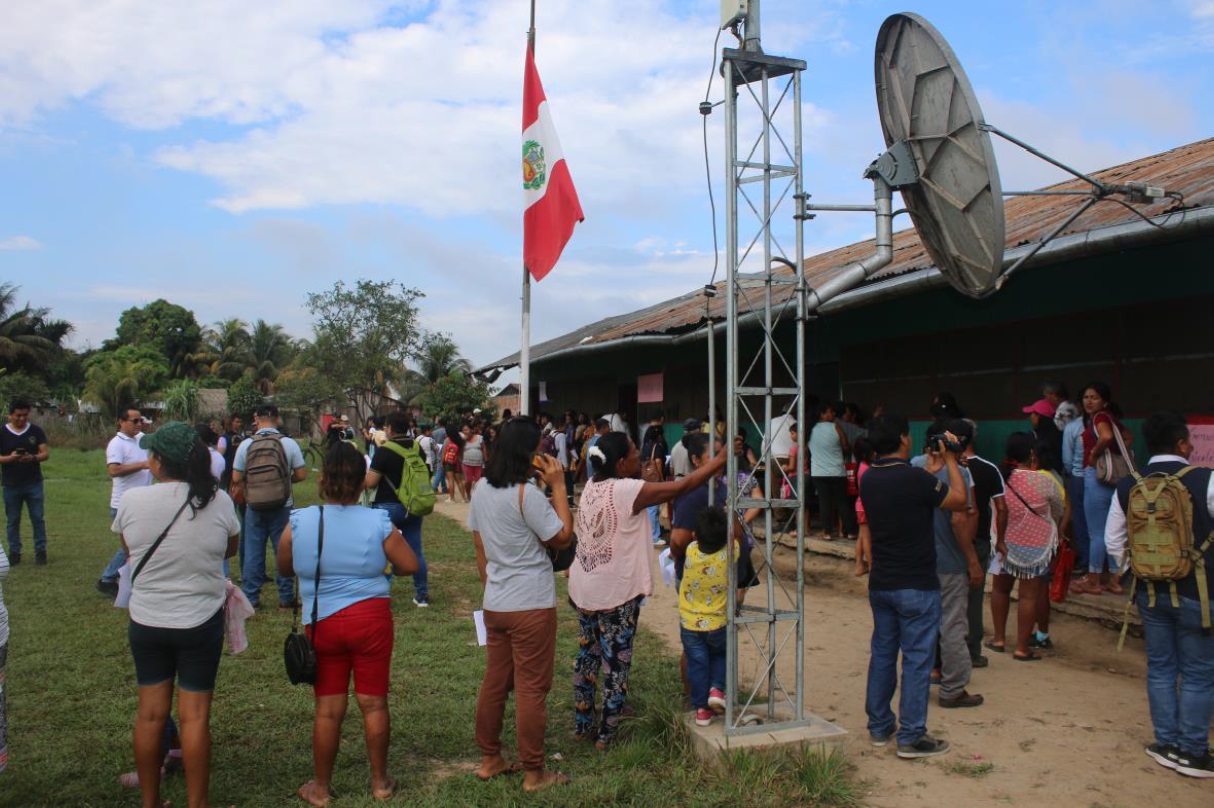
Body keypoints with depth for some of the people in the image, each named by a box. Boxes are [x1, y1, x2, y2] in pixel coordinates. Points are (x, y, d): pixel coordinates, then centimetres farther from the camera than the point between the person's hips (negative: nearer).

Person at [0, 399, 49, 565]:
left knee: (38, 518, 2)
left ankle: (40, 551, 10)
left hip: (34, 484, 0)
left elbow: (46, 453, -2)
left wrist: (33, 458, -22)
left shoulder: (36, 431, 2)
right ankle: (14, 552, 17)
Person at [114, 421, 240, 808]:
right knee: (195, 716, 6)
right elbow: (230, 549, 4)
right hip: (201, 623, -1)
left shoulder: (131, 500, -12)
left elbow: (129, 551, 7)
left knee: (150, 712, 13)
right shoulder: (218, 501, -13)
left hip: (146, 622, 1)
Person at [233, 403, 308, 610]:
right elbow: (302, 475, -4)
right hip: (282, 506, -1)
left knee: (253, 553, 9)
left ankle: (250, 597, 14)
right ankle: (286, 597, 12)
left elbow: (236, 478, -3)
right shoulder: (289, 444, -7)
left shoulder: (246, 445, -6)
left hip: (254, 506, 1)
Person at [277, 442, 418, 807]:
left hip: (322, 622, 1)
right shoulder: (378, 523, -10)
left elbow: (284, 569, 8)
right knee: (374, 702, 11)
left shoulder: (298, 523, -7)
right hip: (372, 619, 0)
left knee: (328, 708, 11)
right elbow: (409, 565, -3)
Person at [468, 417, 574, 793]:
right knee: (532, 689, 4)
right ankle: (533, 773, 14)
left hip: (495, 605, 7)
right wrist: (558, 486, -10)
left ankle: (489, 759, 29)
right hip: (531, 606, -7)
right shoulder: (526, 493, -19)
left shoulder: (481, 489, 4)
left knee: (494, 682, 17)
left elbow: (480, 550, 11)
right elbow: (562, 537, -14)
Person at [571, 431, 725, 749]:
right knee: (617, 664, 7)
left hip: (583, 589, 7)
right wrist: (722, 459, -12)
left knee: (587, 655, 19)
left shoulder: (591, 486, 2)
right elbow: (682, 486, -17)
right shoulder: (628, 490, -20)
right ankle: (606, 734, 15)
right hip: (616, 594, -7)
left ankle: (582, 725, 29)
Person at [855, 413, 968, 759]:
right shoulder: (916, 479, -20)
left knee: (882, 653, 15)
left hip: (880, 584, 7)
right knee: (917, 659, 2)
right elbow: (959, 500, -6)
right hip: (917, 586, -7)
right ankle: (911, 737, 8)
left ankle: (879, 726, 25)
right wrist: (950, 460, 3)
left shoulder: (868, 479, 2)